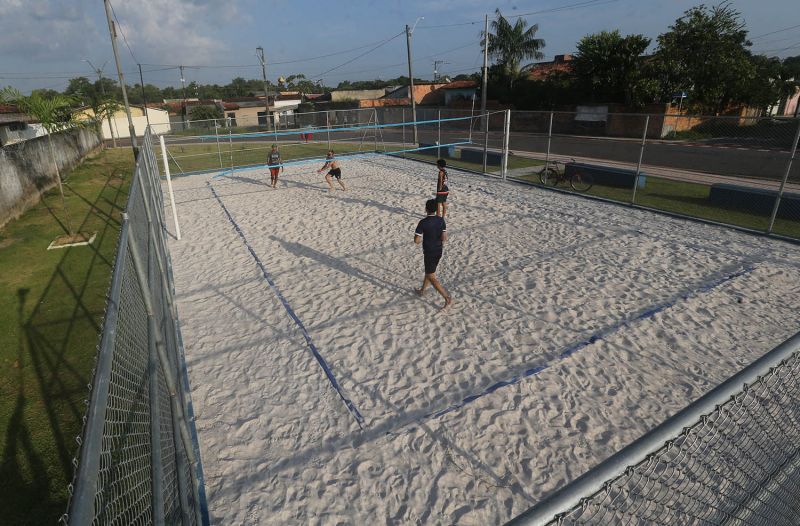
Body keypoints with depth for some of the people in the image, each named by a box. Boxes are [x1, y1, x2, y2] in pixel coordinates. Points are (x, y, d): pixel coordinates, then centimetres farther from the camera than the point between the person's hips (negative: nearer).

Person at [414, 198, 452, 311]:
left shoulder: (423, 223, -20)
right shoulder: (441, 220, -5)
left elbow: (417, 240, -18)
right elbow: (444, 237, -5)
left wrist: (421, 239, 3)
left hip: (429, 253, -7)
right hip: (438, 251, 7)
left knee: (431, 277, 0)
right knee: (429, 271, 26)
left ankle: (448, 299, -7)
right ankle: (422, 290, 45)